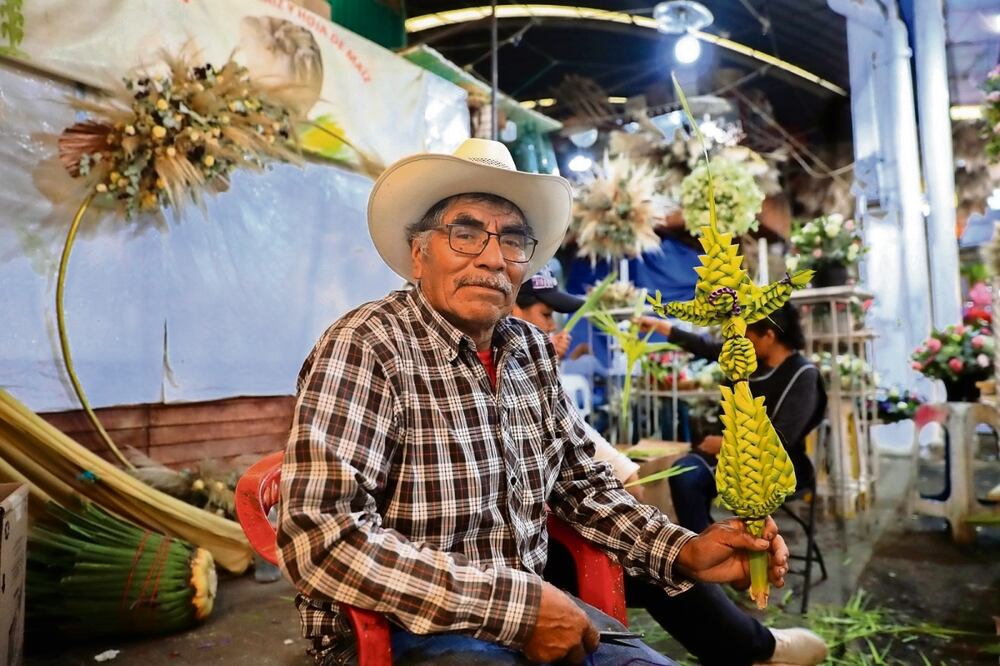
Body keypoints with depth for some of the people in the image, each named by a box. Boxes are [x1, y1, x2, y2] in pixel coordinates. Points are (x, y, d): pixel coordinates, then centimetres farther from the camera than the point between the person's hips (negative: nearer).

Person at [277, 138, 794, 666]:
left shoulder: (532, 350, 2)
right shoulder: (366, 347, -18)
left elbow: (580, 481, 10)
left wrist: (683, 551, -5)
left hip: (527, 606, 6)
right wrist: (511, 602, -25)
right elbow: (320, 537, -26)